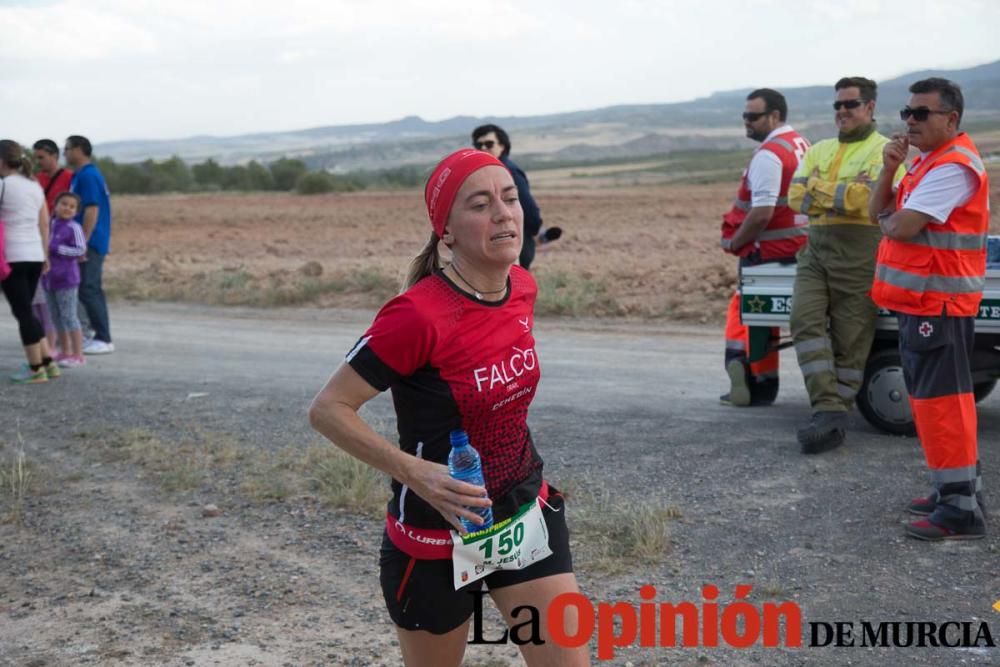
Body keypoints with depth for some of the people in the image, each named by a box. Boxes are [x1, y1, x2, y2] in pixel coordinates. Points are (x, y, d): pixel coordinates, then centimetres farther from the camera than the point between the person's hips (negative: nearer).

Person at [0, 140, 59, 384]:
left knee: (22, 312, -1)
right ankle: (47, 362, 14)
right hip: (35, 256, 7)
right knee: (25, 311, 17)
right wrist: (45, 255, 17)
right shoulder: (36, 185, 11)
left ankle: (35, 368, 2)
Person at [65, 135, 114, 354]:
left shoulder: (87, 176, -14)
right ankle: (101, 337, 16)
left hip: (90, 243, -10)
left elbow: (91, 210, -21)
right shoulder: (87, 174, 17)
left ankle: (104, 340, -7)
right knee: (92, 289, 12)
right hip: (92, 243, 10)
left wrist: (82, 242, -22)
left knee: (88, 290, -9)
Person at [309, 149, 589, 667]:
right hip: (439, 533, -5)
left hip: (526, 514, 6)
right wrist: (413, 472, -30)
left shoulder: (522, 287, -4)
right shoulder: (419, 314, -25)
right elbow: (328, 409, -20)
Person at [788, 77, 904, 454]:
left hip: (859, 253, -5)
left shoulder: (883, 151, 0)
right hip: (815, 251, 5)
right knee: (805, 320, -14)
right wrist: (846, 193, -8)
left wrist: (819, 189, -7)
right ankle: (828, 411, -18)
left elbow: (865, 199, -17)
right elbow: (796, 197, 5)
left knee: (849, 341, -2)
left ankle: (834, 417, 4)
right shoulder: (820, 150, 19)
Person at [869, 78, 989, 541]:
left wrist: (888, 219, 0)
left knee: (941, 400, -10)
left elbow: (901, 227, -23)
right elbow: (881, 214, 12)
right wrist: (889, 169, -4)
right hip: (918, 300, 11)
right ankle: (957, 489, 27)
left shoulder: (954, 166, -16)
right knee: (931, 398, 16)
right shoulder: (927, 162, 18)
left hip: (939, 303, -11)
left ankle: (961, 508, -7)